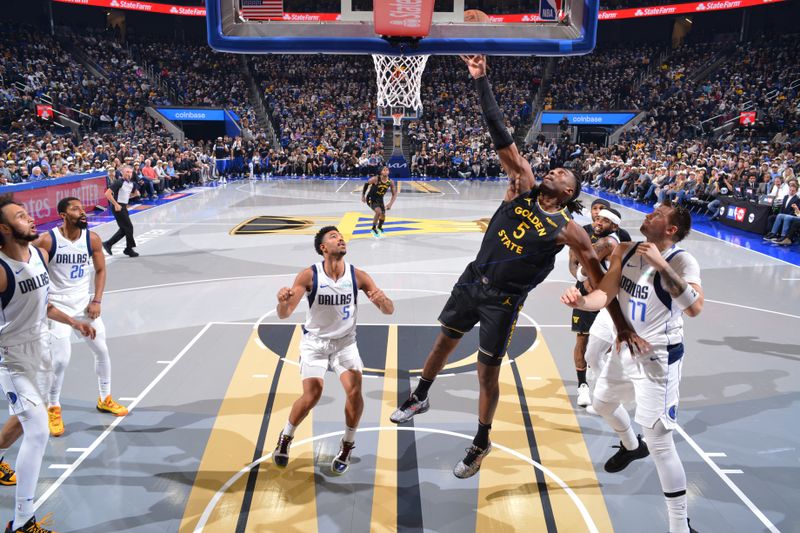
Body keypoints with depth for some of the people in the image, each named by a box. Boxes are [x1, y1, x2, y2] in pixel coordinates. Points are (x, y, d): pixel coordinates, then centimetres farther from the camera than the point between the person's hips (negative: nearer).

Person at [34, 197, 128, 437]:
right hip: (58, 305, -4)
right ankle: (53, 409, 16)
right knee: (61, 360, -8)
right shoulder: (47, 240, -17)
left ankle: (105, 399, 30)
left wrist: (96, 301, -3)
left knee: (102, 351, 10)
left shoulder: (92, 239, -7)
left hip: (85, 302, 4)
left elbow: (100, 270, 5)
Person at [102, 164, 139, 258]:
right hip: (118, 207, -9)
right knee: (129, 227, -3)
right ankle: (129, 249, 10)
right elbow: (107, 194, -20)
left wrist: (135, 193, 8)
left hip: (123, 207, 9)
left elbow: (134, 193, 30)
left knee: (124, 229, 13)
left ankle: (108, 244, 22)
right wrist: (116, 204, -20)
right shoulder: (119, 182, -16)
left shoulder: (131, 183, 9)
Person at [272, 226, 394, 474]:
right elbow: (284, 314, -19)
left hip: (345, 342, 2)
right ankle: (285, 437, 18)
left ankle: (347, 446, 11)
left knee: (354, 391, -15)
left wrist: (382, 300, -36)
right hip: (315, 341, -1)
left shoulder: (358, 276, -14)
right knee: (312, 395, -13)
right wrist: (283, 301, -43)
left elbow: (389, 310, -12)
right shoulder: (309, 275, -18)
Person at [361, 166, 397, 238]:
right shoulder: (375, 179, -25)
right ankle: (374, 229, -8)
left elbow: (394, 194, -5)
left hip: (380, 199, 5)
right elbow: (366, 184, -9)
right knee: (378, 211, -27)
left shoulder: (390, 182, -14)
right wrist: (363, 196, -5)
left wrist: (390, 204, -16)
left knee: (383, 215, 11)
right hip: (371, 198, -5)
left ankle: (379, 228, 44)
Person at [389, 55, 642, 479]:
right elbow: (500, 136, -8)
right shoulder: (524, 187, -2)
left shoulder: (568, 231, -11)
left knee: (487, 372, 5)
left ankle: (481, 443, 27)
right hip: (472, 280, 4)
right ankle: (420, 399, 44)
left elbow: (598, 277, -4)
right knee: (444, 341, 19)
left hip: (503, 300, -4)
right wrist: (481, 80, -12)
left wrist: (621, 323, -5)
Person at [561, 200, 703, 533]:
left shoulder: (682, 261, -22)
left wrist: (661, 265, -39)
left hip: (659, 357, -8)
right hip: (627, 348, 8)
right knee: (602, 402, 28)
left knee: (659, 440, -7)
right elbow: (605, 294, -8)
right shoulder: (625, 251, -2)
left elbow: (694, 308, -38)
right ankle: (631, 446, 59)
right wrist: (582, 301, -29)